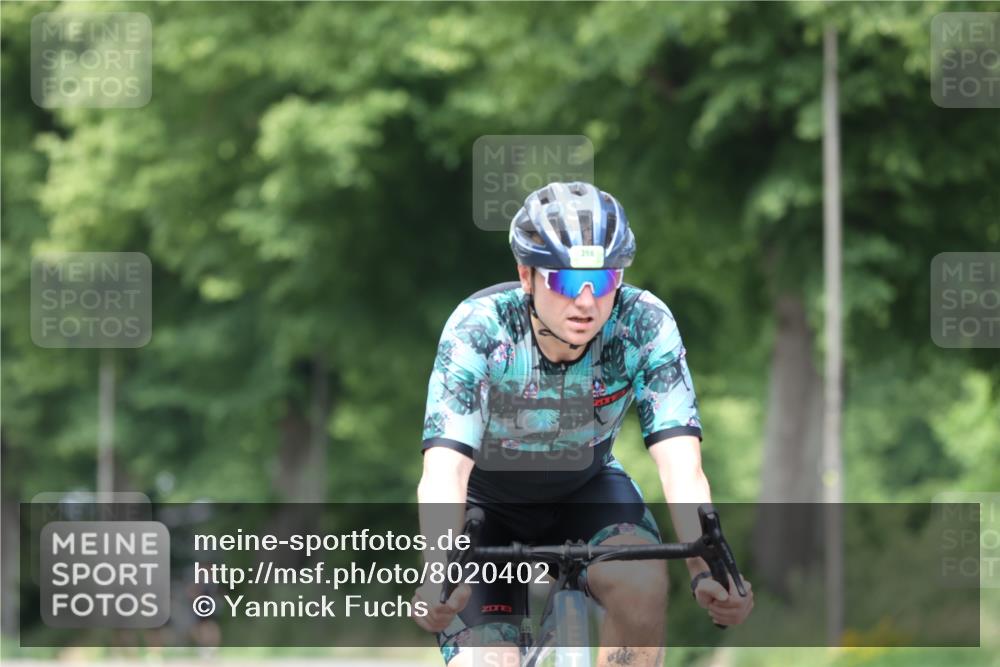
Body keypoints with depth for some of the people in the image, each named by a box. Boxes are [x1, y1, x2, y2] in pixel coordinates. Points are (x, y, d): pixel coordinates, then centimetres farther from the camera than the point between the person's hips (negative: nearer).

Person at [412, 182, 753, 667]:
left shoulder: (645, 326, -26)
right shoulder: (479, 327, -30)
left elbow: (681, 467, -33)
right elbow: (443, 474, -39)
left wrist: (708, 571, -51)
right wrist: (437, 579, -57)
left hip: (586, 490, 1)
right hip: (489, 504, -1)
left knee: (641, 586, -31)